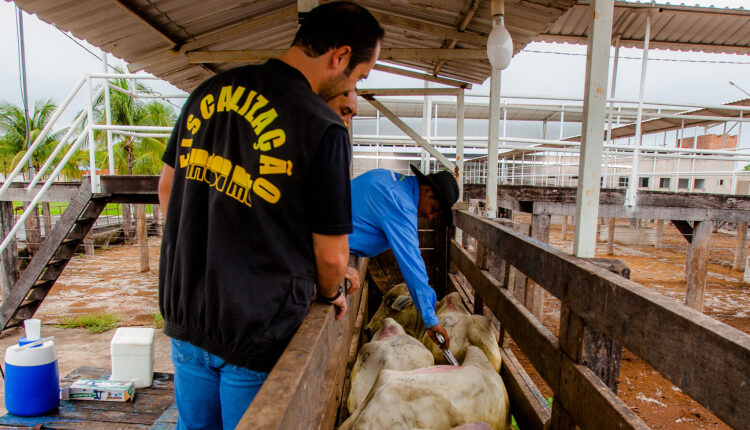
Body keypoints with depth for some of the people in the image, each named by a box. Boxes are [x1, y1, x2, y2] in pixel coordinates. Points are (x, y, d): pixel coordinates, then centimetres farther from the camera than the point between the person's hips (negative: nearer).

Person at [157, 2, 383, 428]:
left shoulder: (209, 91, 1)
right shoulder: (323, 127, -19)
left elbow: (168, 187, 11)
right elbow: (331, 255, -15)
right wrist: (330, 294, 7)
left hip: (185, 315, 6)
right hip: (258, 331, -6)